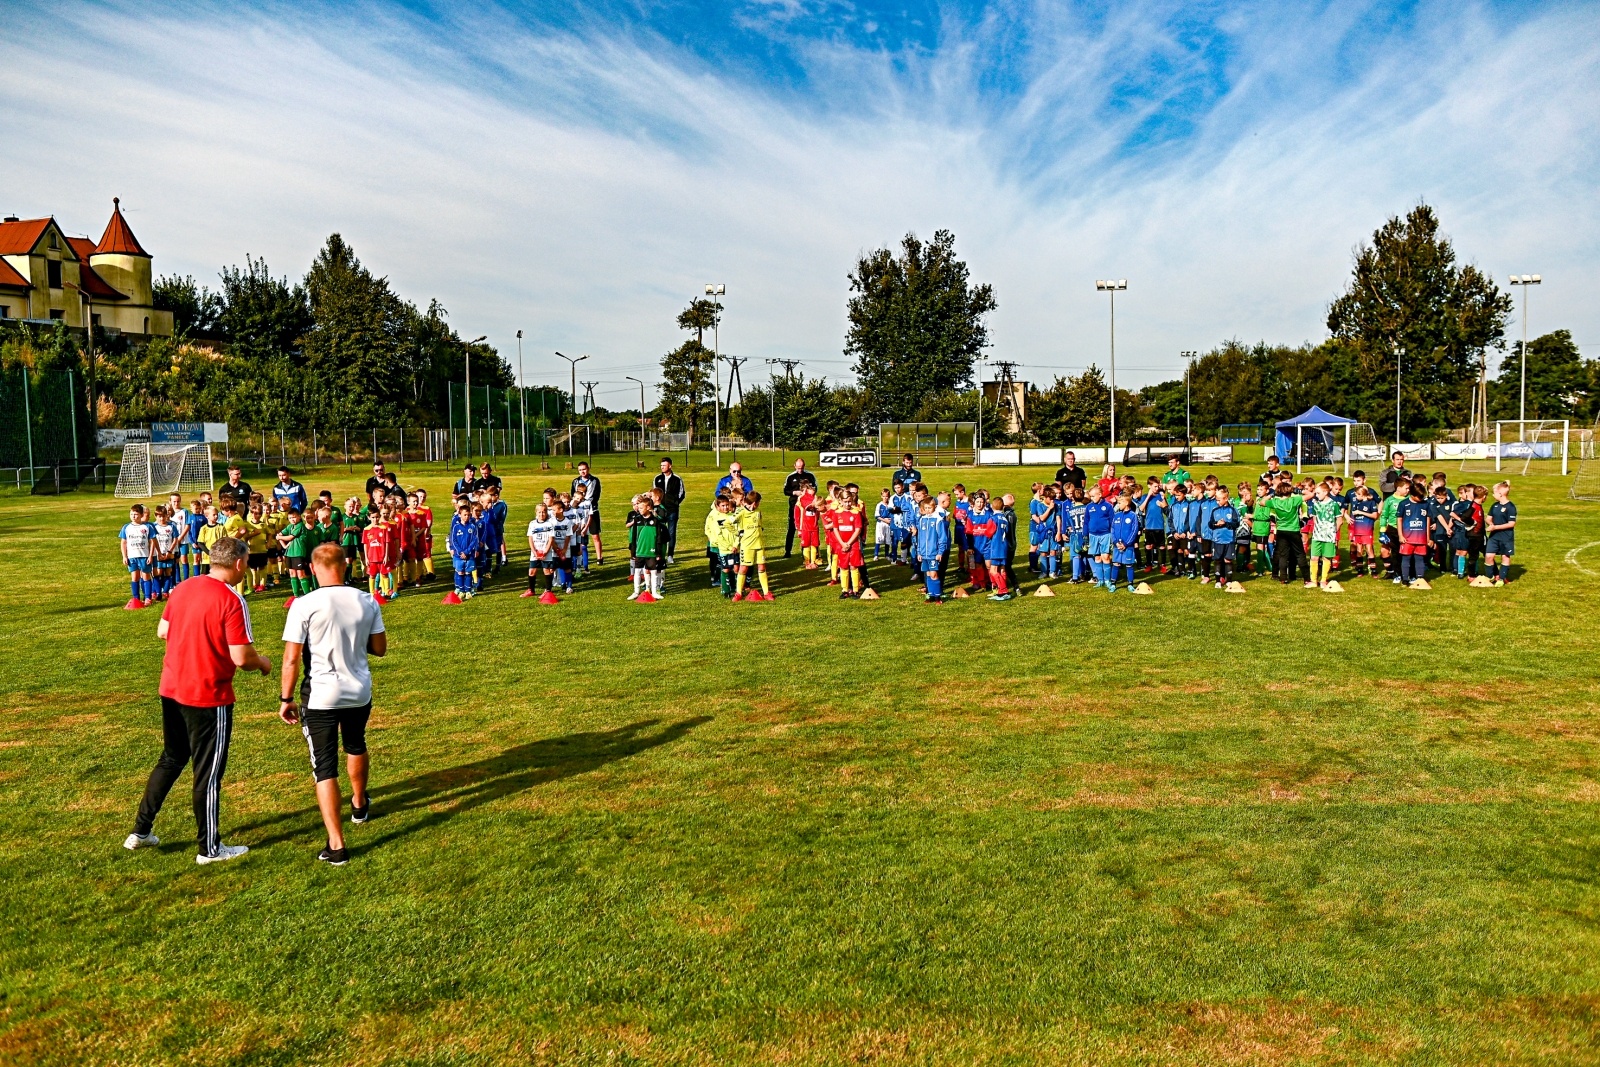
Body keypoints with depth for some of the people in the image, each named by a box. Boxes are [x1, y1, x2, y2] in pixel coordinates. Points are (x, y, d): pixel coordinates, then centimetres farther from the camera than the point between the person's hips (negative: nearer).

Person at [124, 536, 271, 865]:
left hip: (171, 690, 7)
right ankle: (210, 848, 17)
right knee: (209, 773, 5)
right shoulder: (232, 601, -20)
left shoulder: (183, 588, 3)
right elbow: (242, 658, -21)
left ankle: (140, 831, 30)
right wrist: (263, 663, -1)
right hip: (209, 697, -7)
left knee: (170, 760, 24)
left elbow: (162, 631, 14)